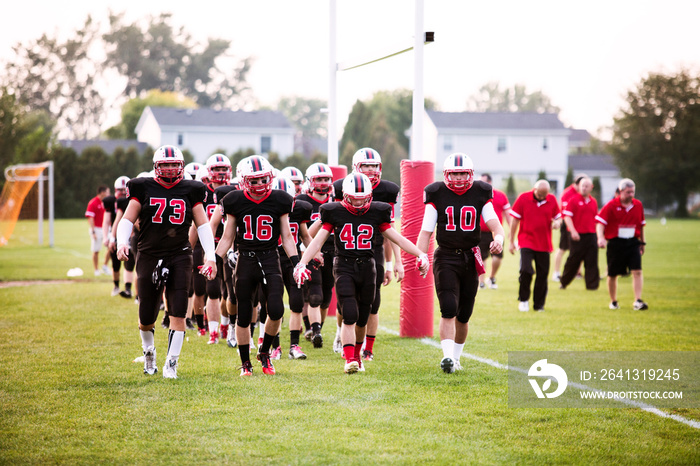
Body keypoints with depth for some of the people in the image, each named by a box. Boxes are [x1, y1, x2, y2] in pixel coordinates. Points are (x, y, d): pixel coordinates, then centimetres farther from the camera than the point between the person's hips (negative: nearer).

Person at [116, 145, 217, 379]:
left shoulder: (190, 191, 6)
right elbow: (128, 219, 4)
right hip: (149, 256, 0)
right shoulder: (144, 189, 3)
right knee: (147, 318, 4)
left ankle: (171, 364, -2)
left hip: (180, 257, 0)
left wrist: (211, 256, -1)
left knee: (178, 313, -10)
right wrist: (122, 242, -15)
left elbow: (203, 224, 8)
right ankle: (149, 352, 33)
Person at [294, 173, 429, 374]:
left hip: (367, 267, 2)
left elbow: (397, 238, 7)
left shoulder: (376, 213, 3)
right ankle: (349, 360, -14)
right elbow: (318, 241, 0)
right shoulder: (334, 212, -2)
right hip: (344, 267, -2)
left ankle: (357, 355, 30)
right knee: (350, 315, -16)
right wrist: (302, 263, -12)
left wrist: (420, 254, -2)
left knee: (362, 319, 9)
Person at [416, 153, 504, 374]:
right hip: (445, 258, -2)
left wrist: (498, 238, -30)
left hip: (470, 258, 2)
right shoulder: (437, 195, -1)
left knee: (463, 315, 9)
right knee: (448, 309, -17)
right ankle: (447, 356, -23)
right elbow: (426, 231, -1)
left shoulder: (481, 194, 3)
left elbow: (494, 223, -7)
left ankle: (456, 356, 26)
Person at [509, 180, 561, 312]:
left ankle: (539, 304, 17)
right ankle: (523, 299, 4)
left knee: (543, 274, 3)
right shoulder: (523, 198, -4)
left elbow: (558, 216, 14)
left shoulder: (552, 200, 3)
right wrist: (511, 242, 1)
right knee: (526, 270, -17)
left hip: (544, 244, 3)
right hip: (526, 241, -3)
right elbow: (515, 220, 1)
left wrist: (557, 222, -12)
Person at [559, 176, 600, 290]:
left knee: (592, 261, -1)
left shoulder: (593, 202, 13)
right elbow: (567, 216, -10)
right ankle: (564, 282, 18)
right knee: (573, 260, 2)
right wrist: (573, 231, -20)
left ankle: (592, 284, 2)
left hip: (591, 235, 4)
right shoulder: (574, 200, -4)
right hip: (577, 236, -4)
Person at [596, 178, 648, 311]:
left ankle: (638, 301, -16)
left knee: (637, 271, -14)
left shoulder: (638, 205, 7)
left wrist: (642, 242, 21)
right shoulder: (611, 205, -6)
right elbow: (600, 223, -8)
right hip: (615, 243, -2)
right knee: (612, 274, 6)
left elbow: (641, 225, 18)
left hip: (633, 243, 2)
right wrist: (601, 238, -23)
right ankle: (613, 302, 25)